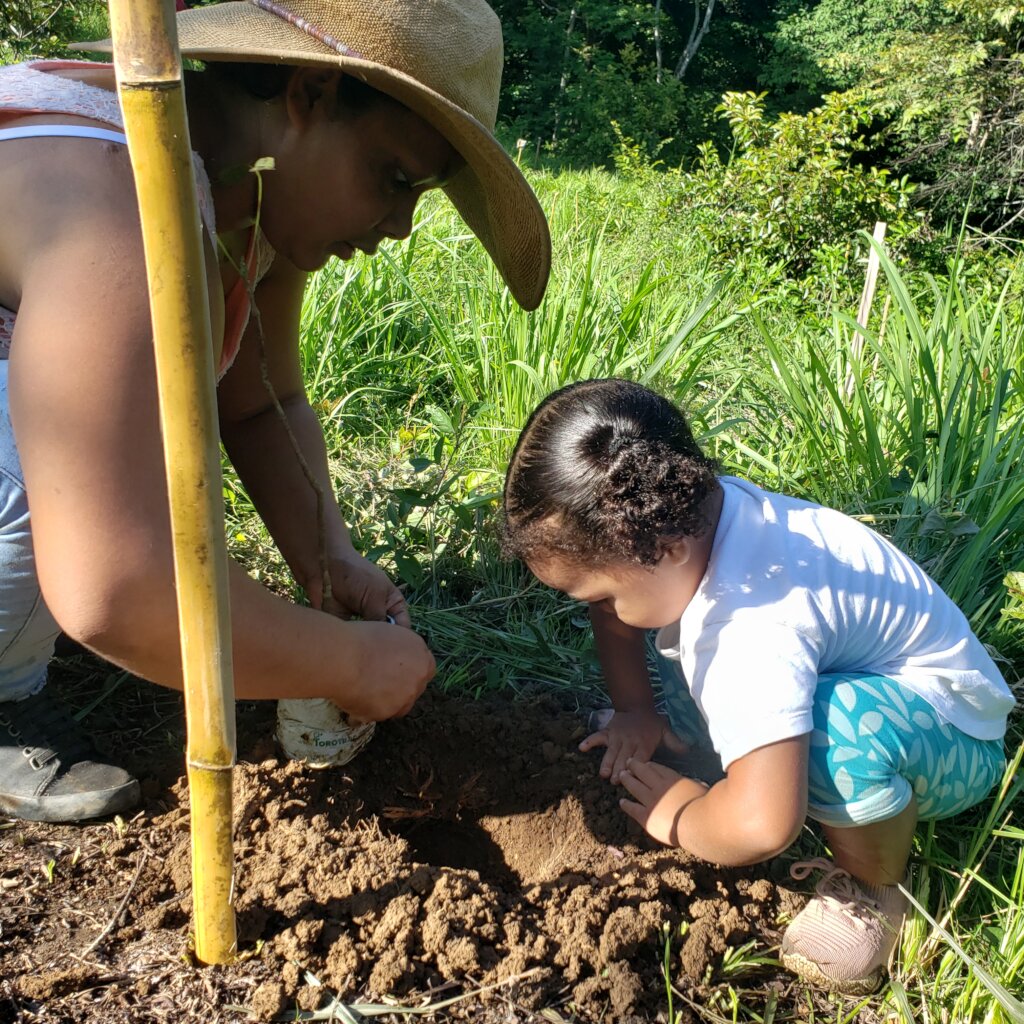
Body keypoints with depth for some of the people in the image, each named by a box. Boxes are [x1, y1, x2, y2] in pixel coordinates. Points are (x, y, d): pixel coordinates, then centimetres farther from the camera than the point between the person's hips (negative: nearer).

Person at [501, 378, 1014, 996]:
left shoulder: (751, 632, -41)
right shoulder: (684, 513, -17)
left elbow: (761, 827, -47)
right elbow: (617, 606, 5)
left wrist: (677, 817, -25)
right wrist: (635, 711, -2)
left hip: (954, 735, -7)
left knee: (838, 729, -39)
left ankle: (876, 886, -9)